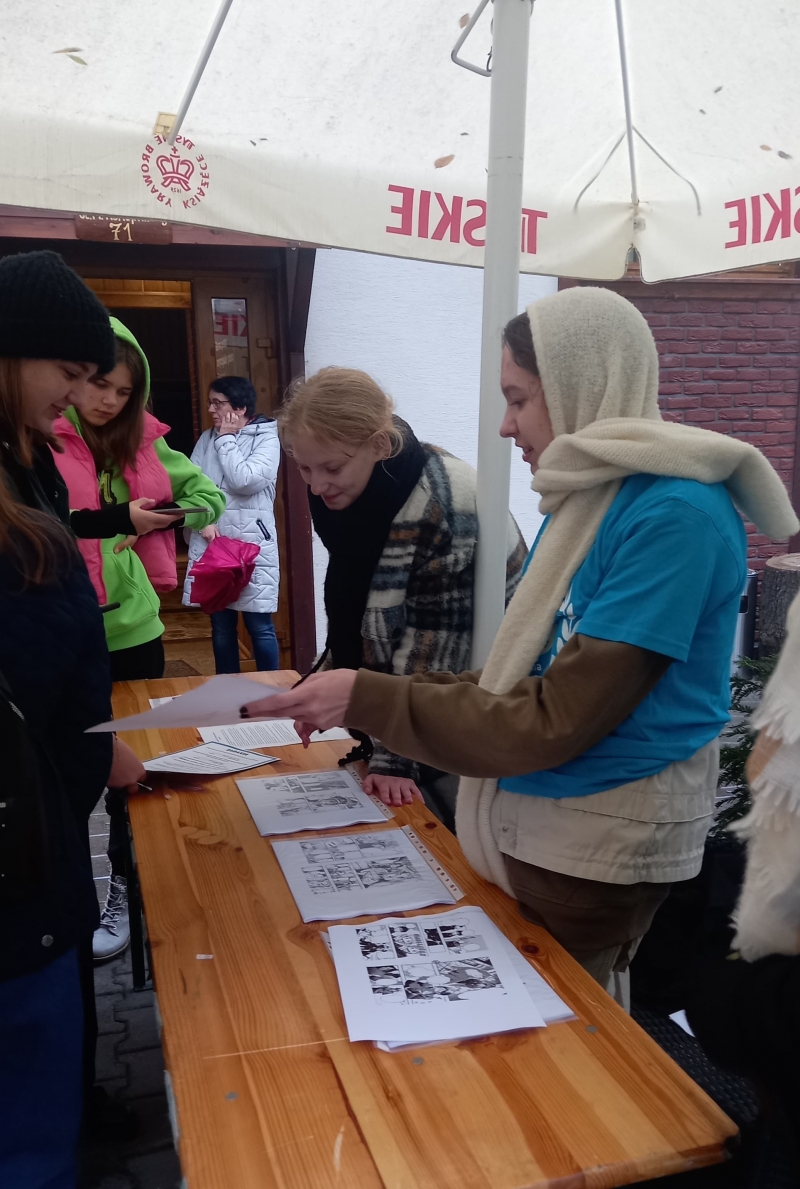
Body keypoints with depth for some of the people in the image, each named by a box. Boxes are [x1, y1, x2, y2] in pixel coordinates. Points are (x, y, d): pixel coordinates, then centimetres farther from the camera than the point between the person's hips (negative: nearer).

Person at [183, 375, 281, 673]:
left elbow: (245, 481, -17)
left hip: (252, 545, -4)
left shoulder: (266, 438, -2)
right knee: (221, 626, 12)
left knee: (259, 626, 0)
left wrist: (226, 439, -7)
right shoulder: (207, 438, 12)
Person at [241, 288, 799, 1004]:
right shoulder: (589, 499, 6)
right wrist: (367, 698, 3)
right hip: (532, 821, 8)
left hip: (599, 845, -8)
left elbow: (557, 719, -22)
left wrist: (370, 701, -20)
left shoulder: (674, 515, -22)